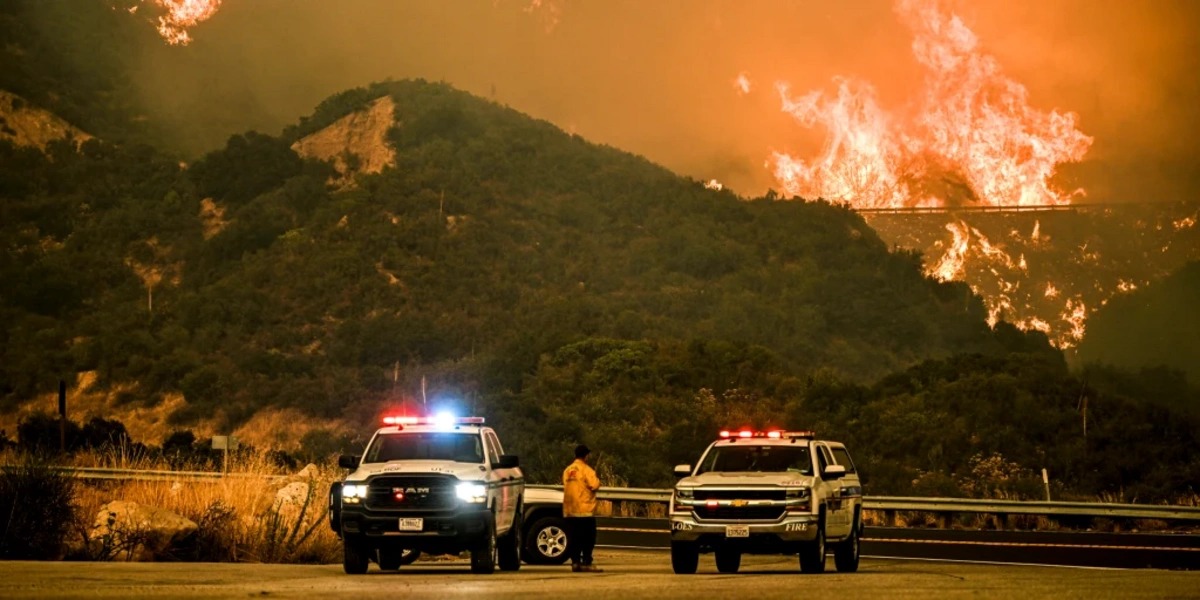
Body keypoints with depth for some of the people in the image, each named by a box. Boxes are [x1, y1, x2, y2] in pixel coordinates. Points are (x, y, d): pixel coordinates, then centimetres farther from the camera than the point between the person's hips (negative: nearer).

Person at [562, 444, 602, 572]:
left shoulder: (567, 470, 11)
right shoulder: (586, 470, -10)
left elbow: (566, 487, 14)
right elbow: (594, 485, -16)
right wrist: (597, 479, 4)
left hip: (570, 510, 6)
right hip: (585, 510, -6)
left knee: (574, 538, 7)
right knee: (587, 538, -3)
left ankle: (575, 562, 5)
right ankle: (586, 563, -7)